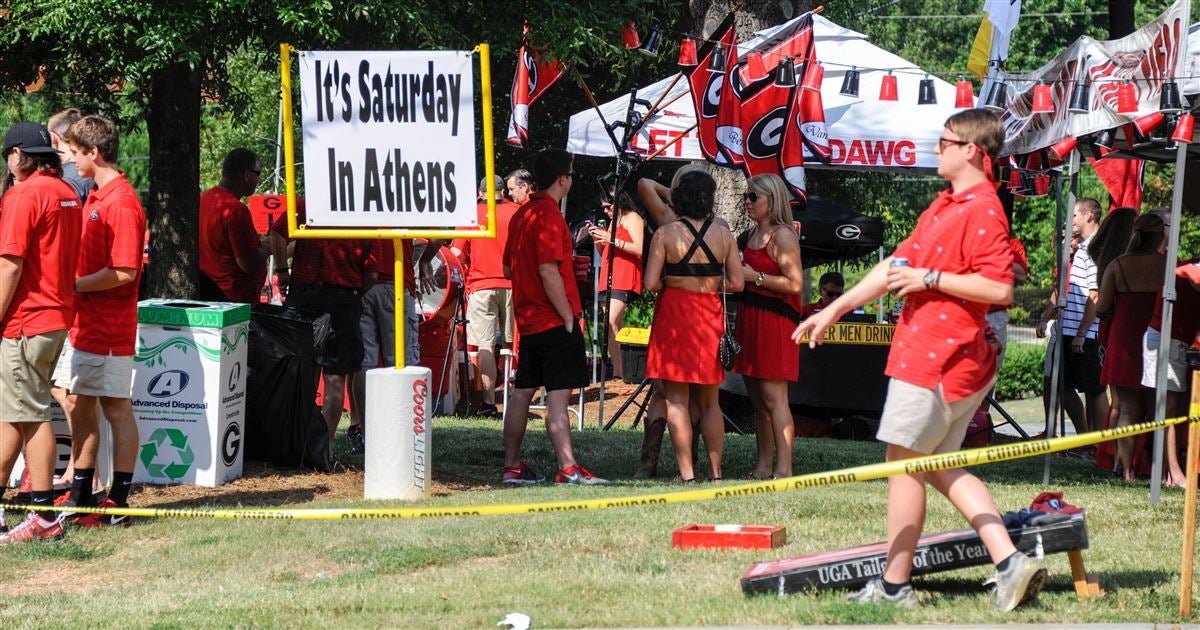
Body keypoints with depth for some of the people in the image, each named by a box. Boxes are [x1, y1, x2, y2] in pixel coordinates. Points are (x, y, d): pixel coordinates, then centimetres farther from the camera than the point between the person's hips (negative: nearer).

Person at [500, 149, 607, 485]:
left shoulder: (521, 214, 12)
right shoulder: (549, 216, -15)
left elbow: (509, 267, 20)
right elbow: (548, 271, -22)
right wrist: (568, 317, -17)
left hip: (527, 318, 9)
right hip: (554, 321, -9)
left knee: (521, 392, 12)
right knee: (558, 395, -12)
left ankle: (512, 466, 17)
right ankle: (568, 469, -16)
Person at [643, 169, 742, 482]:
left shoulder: (666, 234, -8)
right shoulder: (723, 233, 0)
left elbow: (651, 283, -13)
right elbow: (736, 282, 0)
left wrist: (672, 283, 7)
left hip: (674, 314, -3)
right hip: (711, 316, 3)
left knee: (676, 399, 1)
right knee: (710, 401, 14)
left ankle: (686, 472, -5)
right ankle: (715, 471, 12)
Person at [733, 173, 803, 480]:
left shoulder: (782, 236, -10)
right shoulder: (750, 235, 17)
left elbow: (795, 283, -18)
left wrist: (754, 277, -14)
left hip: (775, 321, -9)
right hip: (749, 318, 9)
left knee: (773, 397, -12)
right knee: (757, 399, 9)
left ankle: (784, 469, -13)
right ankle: (763, 466, 13)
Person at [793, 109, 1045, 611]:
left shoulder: (982, 211, -15)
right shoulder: (945, 206, 16)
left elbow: (999, 288, -23)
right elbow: (897, 264, 21)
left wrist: (930, 278, -18)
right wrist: (834, 310, 21)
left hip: (934, 359, -10)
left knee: (904, 465, -1)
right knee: (940, 468, 13)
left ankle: (894, 585, 6)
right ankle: (1009, 563, 4)